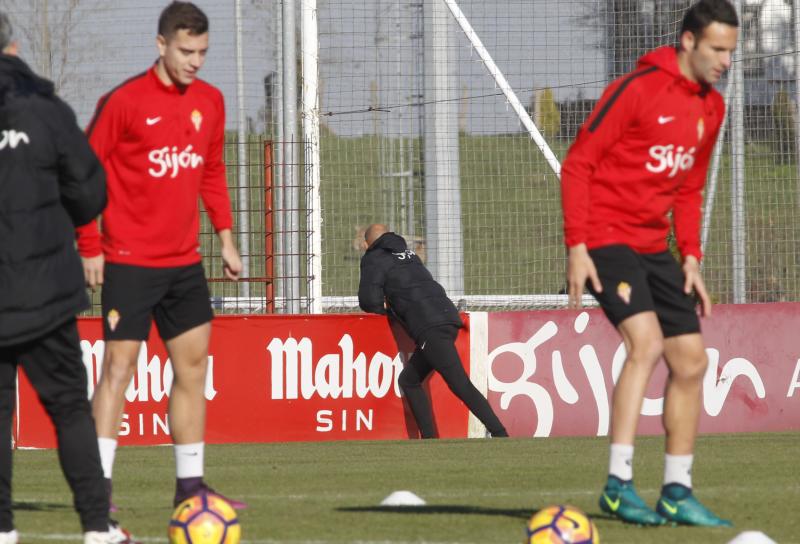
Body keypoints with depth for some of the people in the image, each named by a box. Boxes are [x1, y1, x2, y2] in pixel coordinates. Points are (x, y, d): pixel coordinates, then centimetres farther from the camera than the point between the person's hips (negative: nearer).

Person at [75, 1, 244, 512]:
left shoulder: (210, 101, 7)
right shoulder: (125, 101, -11)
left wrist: (225, 235, 13)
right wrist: (90, 246, -8)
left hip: (184, 260, 6)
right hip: (129, 260, -6)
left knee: (194, 366, 7)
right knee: (119, 366, -8)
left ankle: (190, 485, 15)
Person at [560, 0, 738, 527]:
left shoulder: (711, 108, 10)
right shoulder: (638, 90, -14)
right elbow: (577, 164, -13)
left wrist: (691, 256, 9)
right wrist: (577, 246, -19)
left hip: (653, 246, 8)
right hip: (607, 239, -8)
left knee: (691, 361, 4)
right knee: (647, 343, -24)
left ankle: (678, 492, 14)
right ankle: (619, 485, -23)